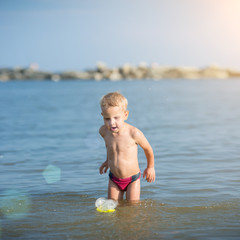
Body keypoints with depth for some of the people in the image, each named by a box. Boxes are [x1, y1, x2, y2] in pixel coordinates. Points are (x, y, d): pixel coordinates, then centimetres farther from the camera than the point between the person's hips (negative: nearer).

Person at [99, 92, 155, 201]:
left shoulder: (133, 133, -26)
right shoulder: (103, 131, -12)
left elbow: (147, 148, -7)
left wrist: (150, 167, 8)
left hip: (132, 179, -3)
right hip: (114, 179, 3)